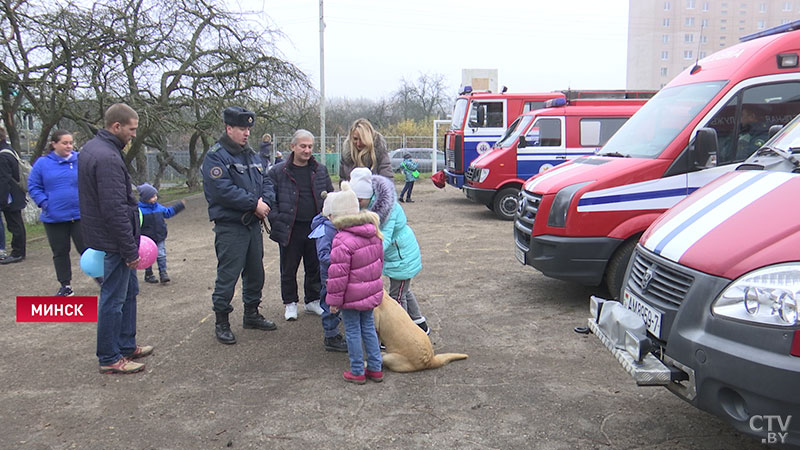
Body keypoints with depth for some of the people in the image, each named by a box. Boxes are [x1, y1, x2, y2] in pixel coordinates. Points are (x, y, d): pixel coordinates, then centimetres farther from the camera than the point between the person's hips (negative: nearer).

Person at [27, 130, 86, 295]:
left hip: (80, 215, -1)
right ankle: (65, 286, 24)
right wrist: (45, 203, -9)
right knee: (60, 252, 12)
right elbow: (33, 187, 4)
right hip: (54, 217, 2)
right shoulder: (42, 163, -1)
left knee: (86, 248, -1)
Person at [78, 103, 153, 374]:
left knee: (129, 291, 20)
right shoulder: (107, 158, -22)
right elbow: (115, 208, -25)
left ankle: (126, 346, 31)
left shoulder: (91, 148, 12)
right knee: (114, 298, 0)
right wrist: (130, 249, -19)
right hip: (114, 240, -11)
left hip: (102, 235, 11)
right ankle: (109, 359, 12)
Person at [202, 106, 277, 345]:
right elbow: (223, 190, -21)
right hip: (229, 225, -8)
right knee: (228, 274, -4)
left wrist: (266, 202, -7)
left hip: (253, 224, 8)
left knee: (255, 271, 16)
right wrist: (254, 204, -19)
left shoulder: (251, 155, 15)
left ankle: (251, 314, 32)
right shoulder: (215, 156, -10)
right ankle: (221, 322, 8)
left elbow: (266, 182, 14)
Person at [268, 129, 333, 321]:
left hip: (315, 228, 3)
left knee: (314, 267, 13)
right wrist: (277, 222, -11)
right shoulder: (278, 172, -3)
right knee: (289, 269, 8)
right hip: (290, 229, -3)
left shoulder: (321, 170, 7)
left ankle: (313, 300, 30)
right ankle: (290, 303, 24)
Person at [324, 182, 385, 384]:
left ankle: (357, 372, 17)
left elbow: (338, 275, -21)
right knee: (368, 328, 18)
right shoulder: (373, 233, 2)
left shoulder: (342, 241, -23)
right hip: (371, 291, 7)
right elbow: (380, 260, 14)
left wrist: (334, 300, -10)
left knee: (353, 332, 7)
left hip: (352, 296, -7)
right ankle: (376, 368, 25)